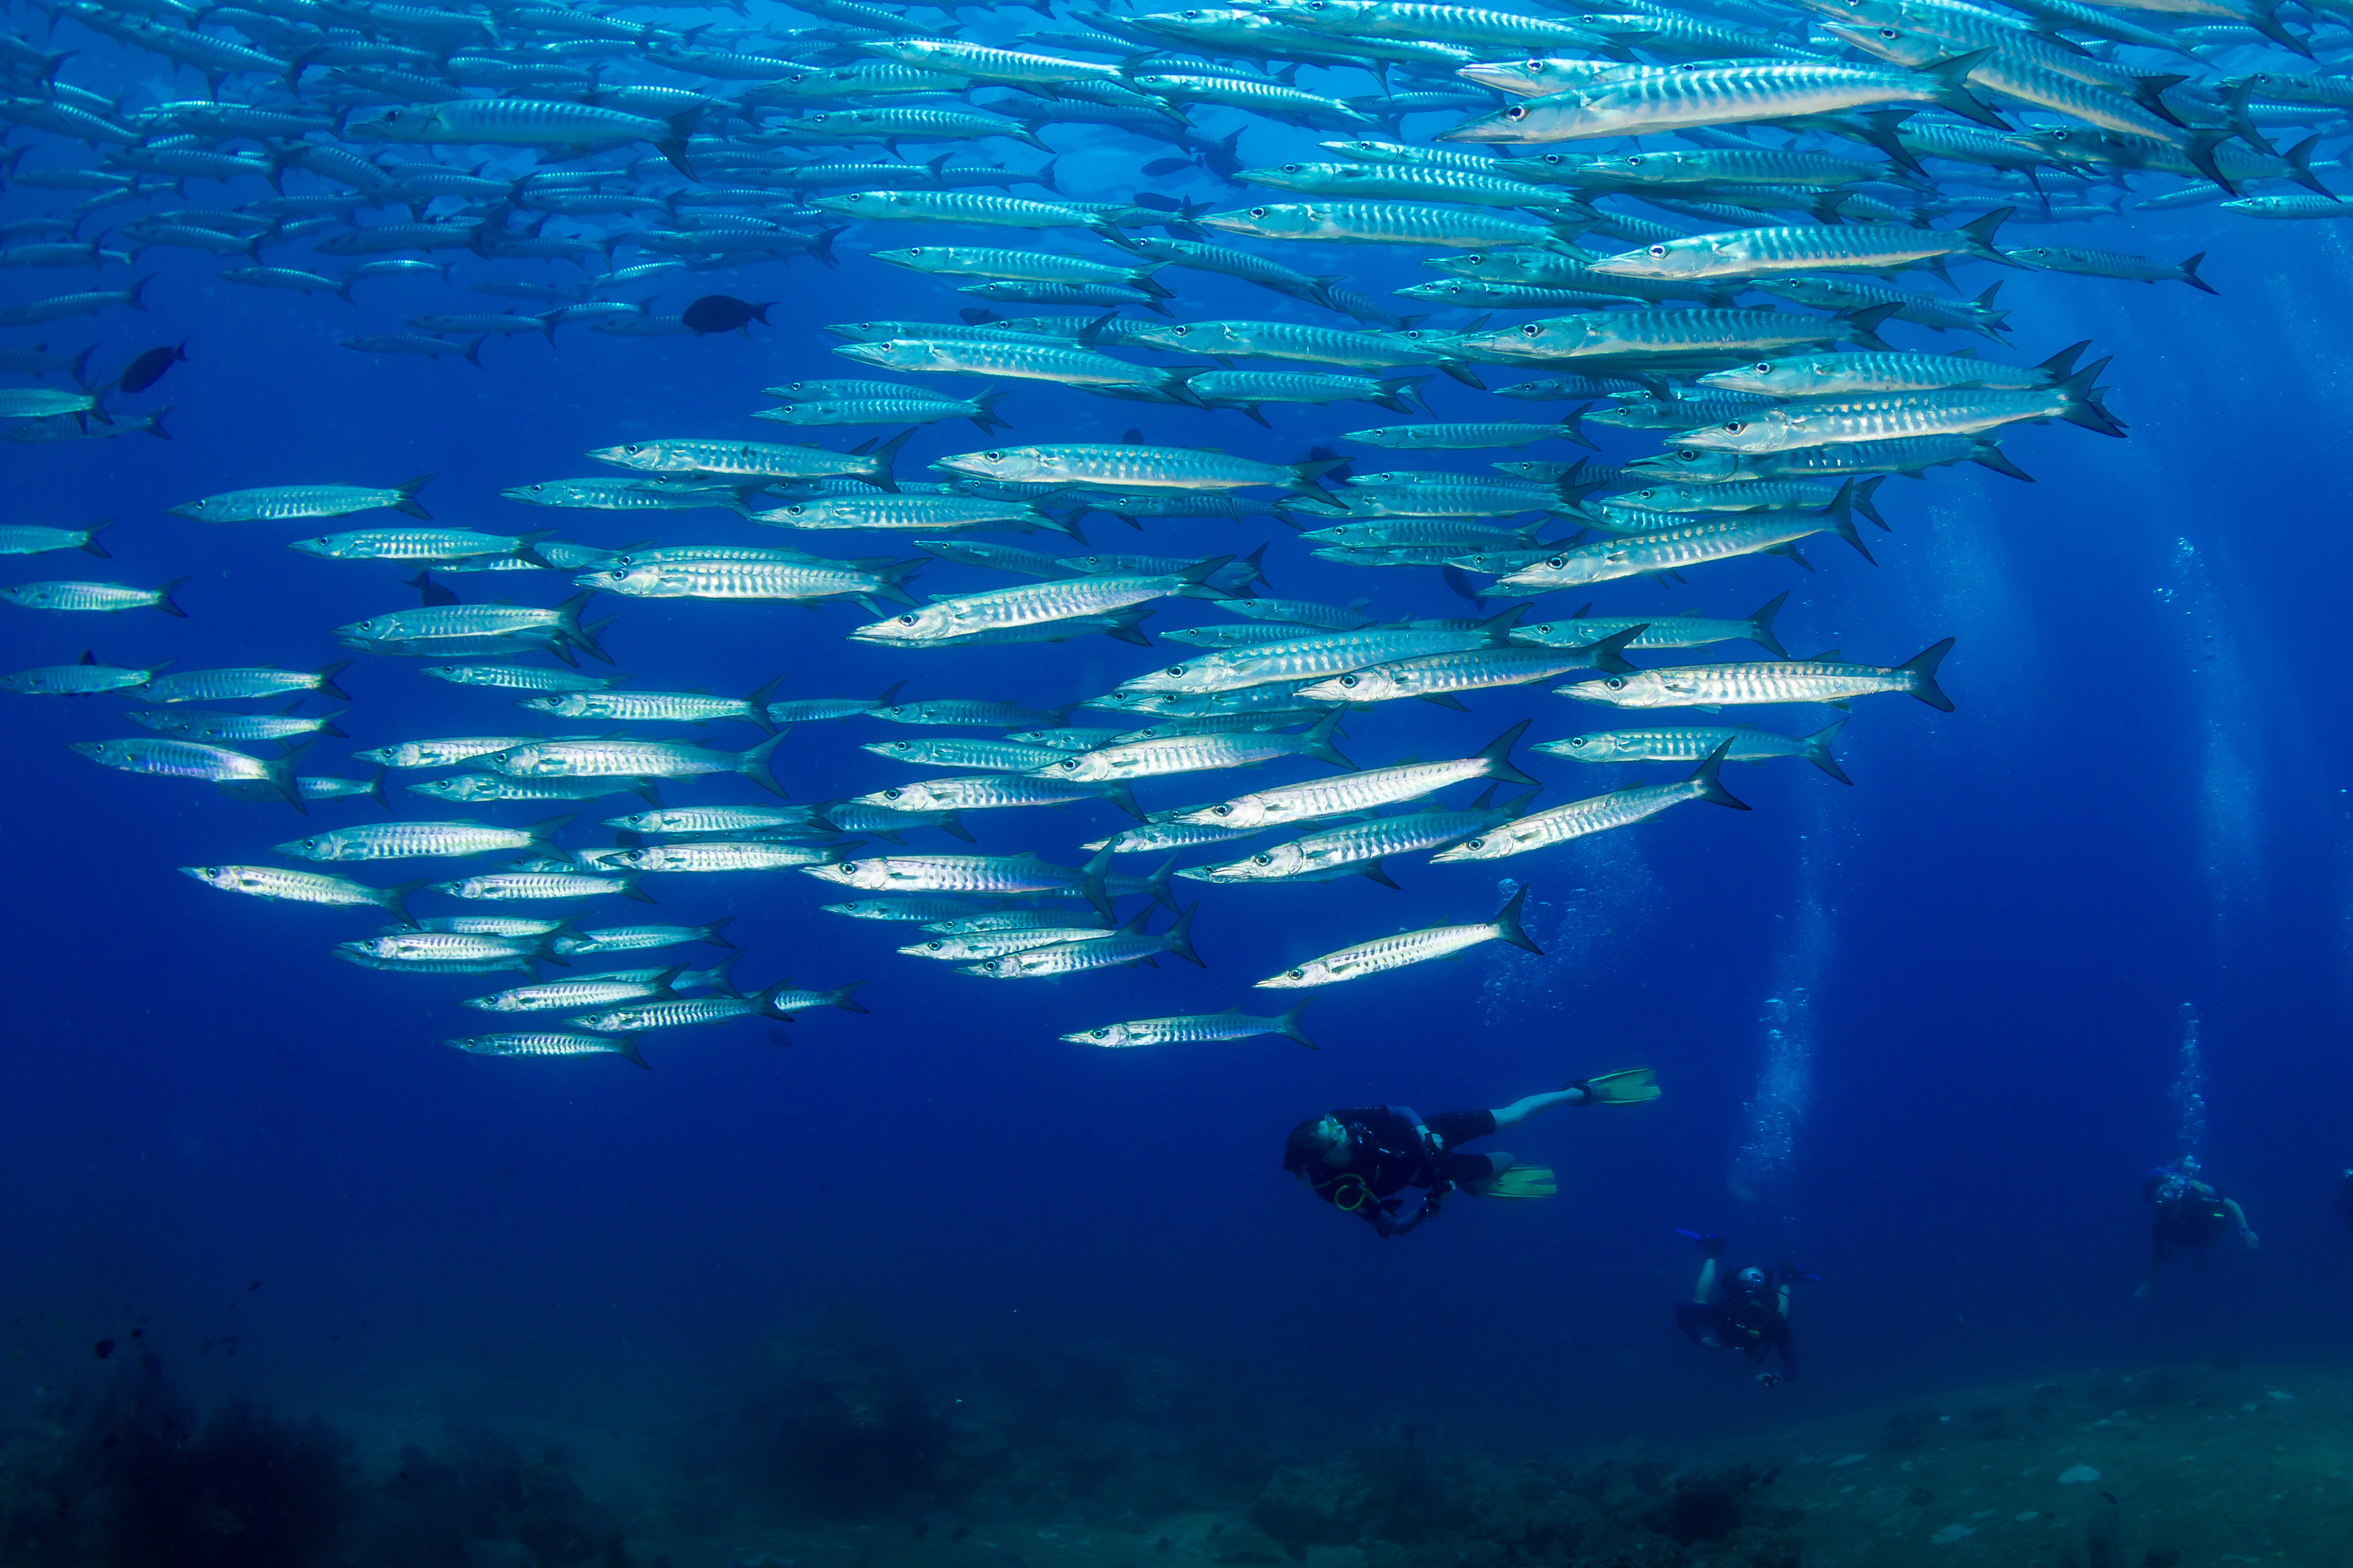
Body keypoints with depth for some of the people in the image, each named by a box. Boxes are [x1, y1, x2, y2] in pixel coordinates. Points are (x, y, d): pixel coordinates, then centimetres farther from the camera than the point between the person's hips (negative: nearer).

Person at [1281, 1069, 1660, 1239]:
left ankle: (1580, 1093, 29)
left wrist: (1424, 1132, -29)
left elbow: (1401, 1112, -17)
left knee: (1508, 1117, 5)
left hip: (1427, 1136, 1)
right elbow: (1394, 1227, -25)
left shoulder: (1347, 1121, -33)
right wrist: (1430, 1204, -36)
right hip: (1426, 1170, 0)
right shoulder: (1344, 1193, -35)